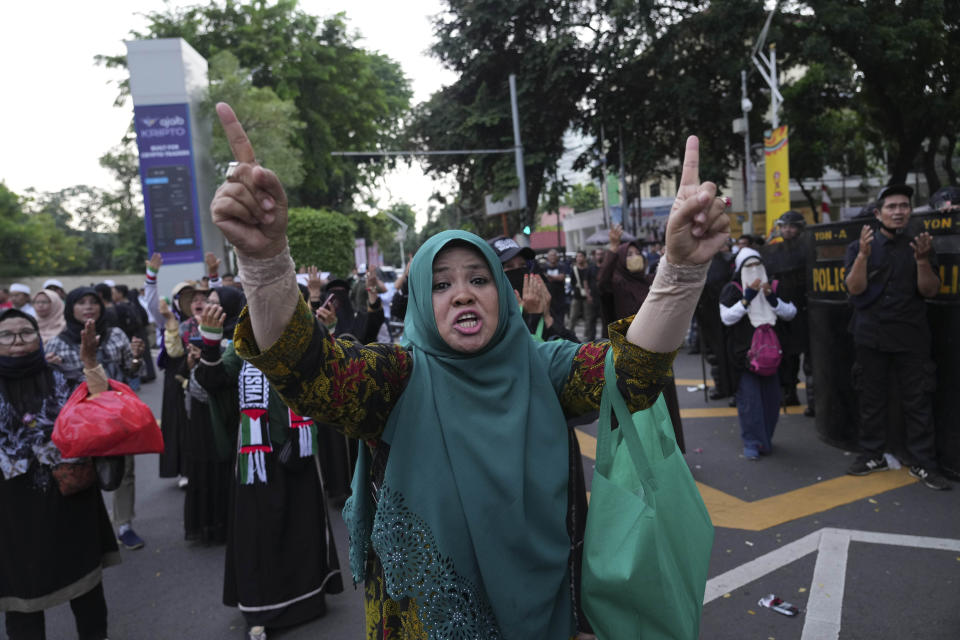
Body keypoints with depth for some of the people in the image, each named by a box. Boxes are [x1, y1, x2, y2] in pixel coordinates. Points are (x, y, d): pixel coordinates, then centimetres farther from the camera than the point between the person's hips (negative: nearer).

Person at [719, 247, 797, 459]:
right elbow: (727, 317, -13)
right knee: (749, 398, -5)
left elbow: (791, 313, 4)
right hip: (744, 353, -4)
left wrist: (773, 299, -11)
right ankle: (751, 443, 5)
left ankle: (766, 438, 23)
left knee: (771, 397, 6)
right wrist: (747, 298, -19)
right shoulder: (732, 289, 0)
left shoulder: (772, 287, 11)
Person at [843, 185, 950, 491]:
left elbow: (930, 291, -2)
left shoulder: (919, 245, 6)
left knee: (918, 401, 2)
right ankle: (872, 455, 20)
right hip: (871, 336, 0)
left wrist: (922, 260, -18)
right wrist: (864, 254, -22)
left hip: (911, 336, 1)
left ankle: (923, 464, 10)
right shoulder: (859, 246, 2)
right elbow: (855, 288, -9)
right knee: (872, 399, 8)